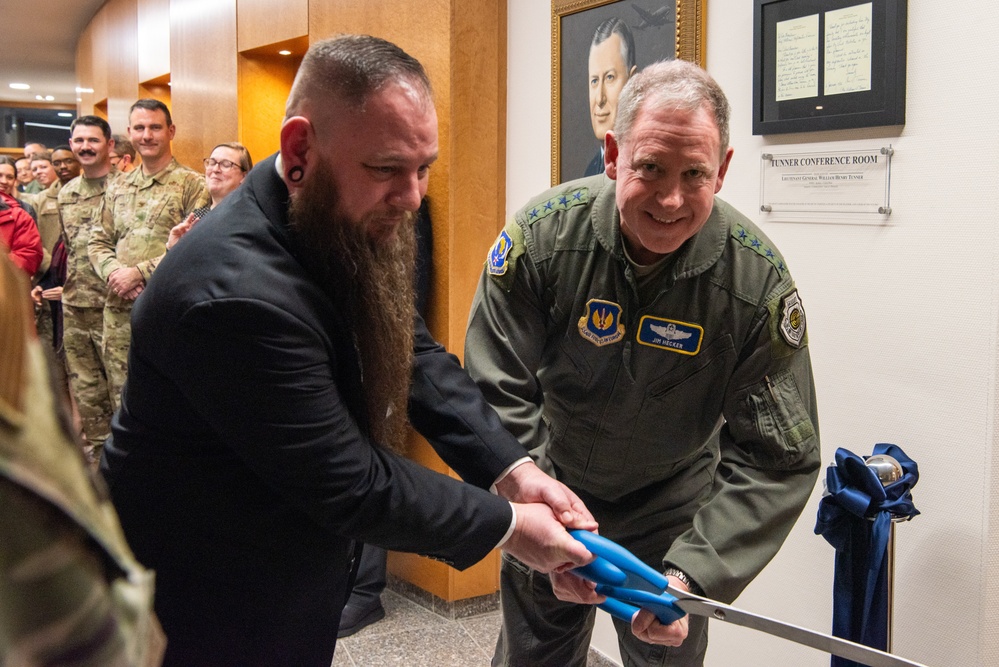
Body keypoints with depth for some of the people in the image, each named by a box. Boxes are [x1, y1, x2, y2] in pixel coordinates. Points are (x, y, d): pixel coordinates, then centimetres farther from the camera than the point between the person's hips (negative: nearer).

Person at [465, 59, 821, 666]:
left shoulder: (759, 280, -23)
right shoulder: (542, 237, -24)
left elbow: (777, 461, -19)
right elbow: (497, 399, -20)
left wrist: (694, 572, -31)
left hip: (673, 502, 0)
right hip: (552, 485, 1)